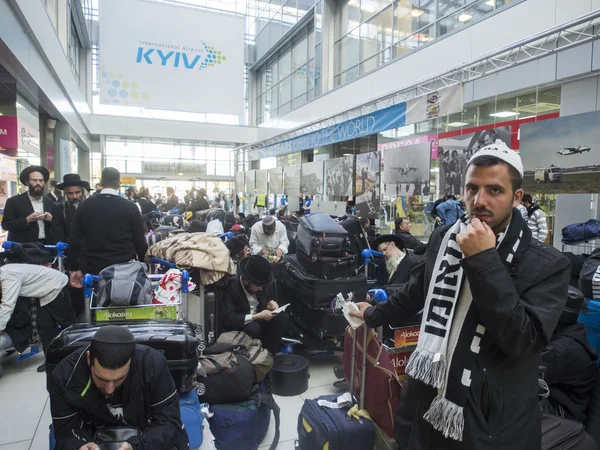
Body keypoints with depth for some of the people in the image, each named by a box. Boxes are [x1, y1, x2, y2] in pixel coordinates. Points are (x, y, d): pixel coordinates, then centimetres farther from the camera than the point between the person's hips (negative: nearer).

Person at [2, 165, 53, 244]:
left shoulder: (48, 202, 10)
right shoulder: (14, 201, -2)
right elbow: (6, 225, -7)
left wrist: (51, 220, -9)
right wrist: (27, 220, -20)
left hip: (46, 246, 4)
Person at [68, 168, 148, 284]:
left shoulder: (85, 206, 0)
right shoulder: (130, 207, -6)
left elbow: (74, 239, 3)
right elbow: (140, 241, -3)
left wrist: (74, 268, 11)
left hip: (93, 268, 2)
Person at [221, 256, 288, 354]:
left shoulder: (257, 283, -8)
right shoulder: (231, 286, -26)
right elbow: (228, 319, -31)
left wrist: (269, 305, -15)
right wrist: (257, 316, -32)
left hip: (257, 318, 6)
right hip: (239, 324, -6)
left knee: (282, 316, -17)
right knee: (253, 327, -36)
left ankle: (269, 353, -6)